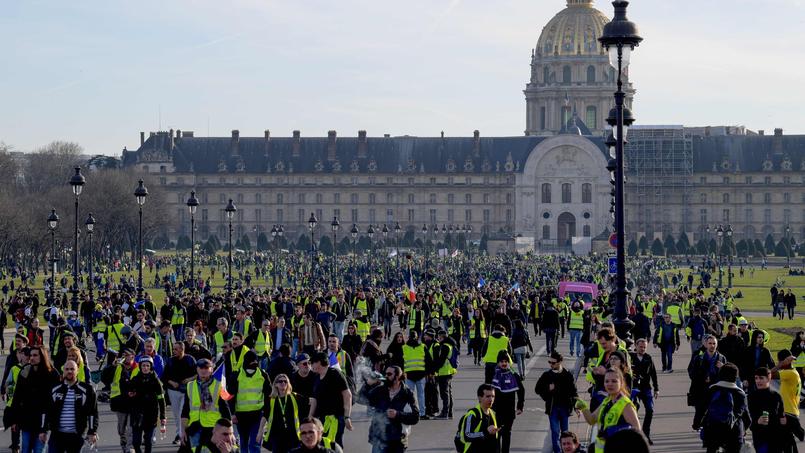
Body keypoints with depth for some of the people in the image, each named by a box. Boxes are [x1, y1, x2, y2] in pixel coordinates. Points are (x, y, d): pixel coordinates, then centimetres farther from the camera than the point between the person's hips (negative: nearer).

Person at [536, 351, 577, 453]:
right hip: (552, 407, 0)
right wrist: (548, 389, -11)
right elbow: (537, 389, 7)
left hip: (565, 407, 0)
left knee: (564, 431, 10)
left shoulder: (568, 375, -1)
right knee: (555, 432, -4)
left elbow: (574, 391, 2)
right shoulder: (547, 375, 1)